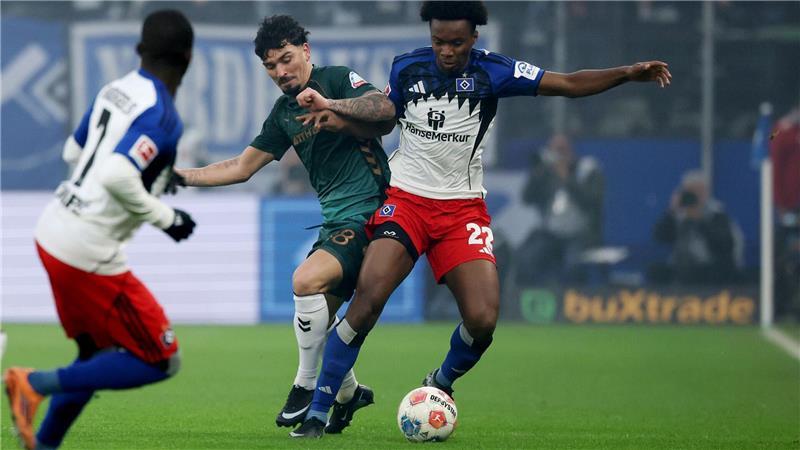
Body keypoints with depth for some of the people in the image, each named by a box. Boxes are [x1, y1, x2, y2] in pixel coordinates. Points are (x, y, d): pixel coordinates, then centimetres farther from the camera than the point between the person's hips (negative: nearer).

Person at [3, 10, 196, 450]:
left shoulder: (114, 91, 7)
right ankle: (38, 383, -9)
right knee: (161, 361, 0)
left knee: (96, 354, 24)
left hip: (53, 231, 9)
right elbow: (116, 177, -29)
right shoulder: (161, 115, -17)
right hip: (89, 254, -9)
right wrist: (165, 216, -14)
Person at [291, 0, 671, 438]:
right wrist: (330, 109, 1)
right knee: (367, 299, -21)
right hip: (405, 199, 0)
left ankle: (440, 384, 19)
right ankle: (317, 413, -14)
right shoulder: (406, 69, 1)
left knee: (482, 319, -15)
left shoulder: (492, 71, -4)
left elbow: (569, 84, -4)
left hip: (462, 207, 0)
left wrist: (628, 72, -16)